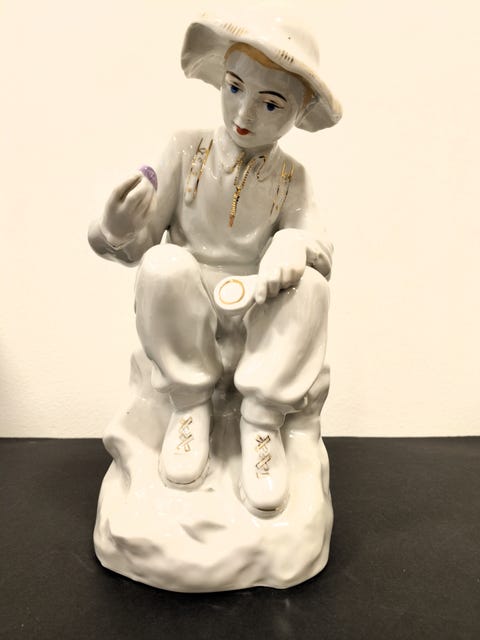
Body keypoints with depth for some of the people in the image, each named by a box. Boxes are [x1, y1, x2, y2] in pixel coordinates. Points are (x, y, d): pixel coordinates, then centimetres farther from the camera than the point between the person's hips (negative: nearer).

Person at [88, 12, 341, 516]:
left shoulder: (291, 177, 5)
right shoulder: (188, 150, 0)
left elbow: (317, 243, -8)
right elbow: (138, 244, -2)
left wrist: (294, 247, -33)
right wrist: (118, 228, -27)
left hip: (258, 314, 1)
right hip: (187, 315, 0)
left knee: (310, 283, -28)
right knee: (162, 265, -32)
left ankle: (262, 418, -15)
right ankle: (189, 403, -12)